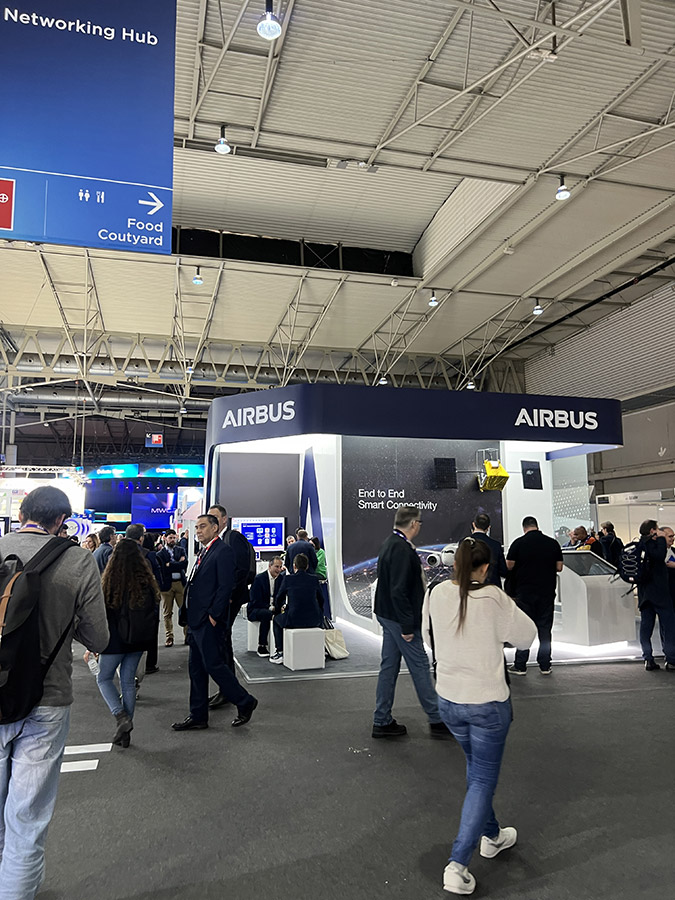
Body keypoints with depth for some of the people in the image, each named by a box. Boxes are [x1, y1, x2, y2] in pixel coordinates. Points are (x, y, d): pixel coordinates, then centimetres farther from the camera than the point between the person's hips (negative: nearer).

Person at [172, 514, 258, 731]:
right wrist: (188, 616, 13)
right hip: (196, 620, 10)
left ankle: (245, 702, 11)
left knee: (213, 665, -5)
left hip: (209, 621, -10)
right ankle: (198, 716, 23)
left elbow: (226, 585, -18)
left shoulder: (223, 551, -12)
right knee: (196, 668, 13)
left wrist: (213, 615, -20)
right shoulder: (204, 552, 17)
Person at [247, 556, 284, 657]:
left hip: (272, 609, 5)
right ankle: (261, 647, -27)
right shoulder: (259, 578, -12)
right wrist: (270, 607, -26)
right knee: (266, 614, -37)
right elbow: (256, 601, -15)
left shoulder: (281, 578, 5)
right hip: (255, 610, -5)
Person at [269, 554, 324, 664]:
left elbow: (278, 600, 9)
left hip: (293, 620, -2)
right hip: (313, 620, 2)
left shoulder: (287, 579, -3)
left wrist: (284, 606, 32)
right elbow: (321, 601, 14)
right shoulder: (314, 579, 3)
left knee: (276, 619, 29)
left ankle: (280, 653, 25)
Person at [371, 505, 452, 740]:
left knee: (389, 666, 14)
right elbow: (398, 590, -26)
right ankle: (437, 720, 15)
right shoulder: (402, 549, -22)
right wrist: (407, 625, -21)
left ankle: (382, 721, 22)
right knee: (419, 666, 2)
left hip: (387, 615, 10)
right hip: (398, 617, -10)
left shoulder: (390, 543, 10)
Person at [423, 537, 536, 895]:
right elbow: (526, 636, -5)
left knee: (476, 768, 26)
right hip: (488, 701, -5)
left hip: (448, 699, 5)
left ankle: (491, 836, 43)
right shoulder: (493, 598, -19)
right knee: (483, 779, 8)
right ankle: (457, 865, 4)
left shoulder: (436, 594, -8)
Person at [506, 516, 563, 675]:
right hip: (547, 591, 2)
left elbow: (509, 566, -6)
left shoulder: (519, 543, -8)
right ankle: (545, 665, 14)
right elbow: (559, 567, 4)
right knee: (545, 628, 10)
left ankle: (520, 665, 8)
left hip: (525, 591, -2)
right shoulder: (553, 543, 1)